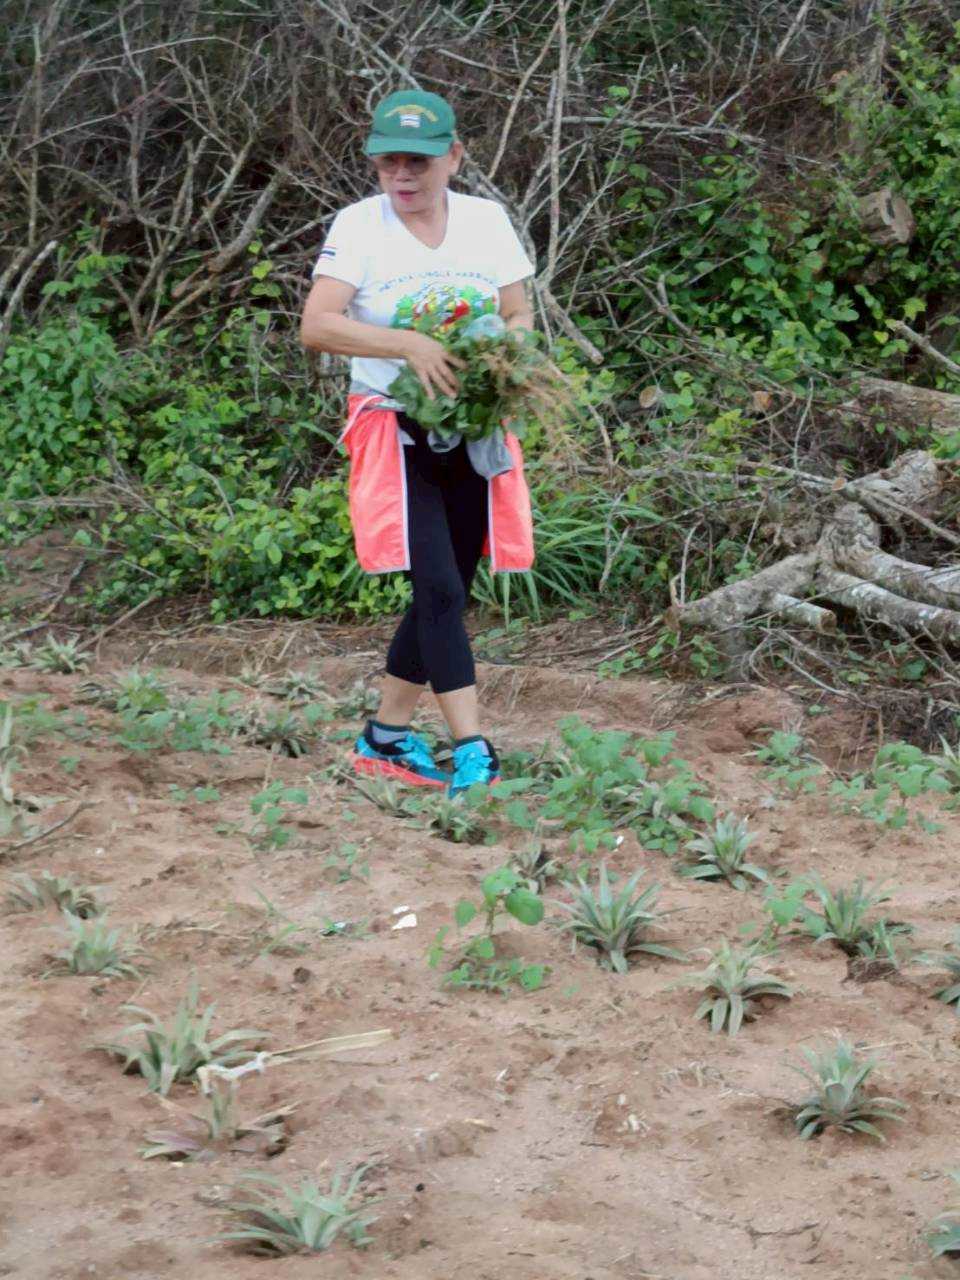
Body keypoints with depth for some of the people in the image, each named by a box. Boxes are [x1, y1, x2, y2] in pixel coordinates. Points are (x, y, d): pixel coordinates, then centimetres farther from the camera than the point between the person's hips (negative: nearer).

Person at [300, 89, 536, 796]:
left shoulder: (488, 221, 3)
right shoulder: (358, 225, -7)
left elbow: (520, 318, 6)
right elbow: (317, 325, -18)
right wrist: (409, 345, -29)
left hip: (475, 436, 4)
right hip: (395, 431, -4)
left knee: (448, 595, 9)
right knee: (438, 588, -14)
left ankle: (386, 737, 22)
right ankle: (474, 752, -16)